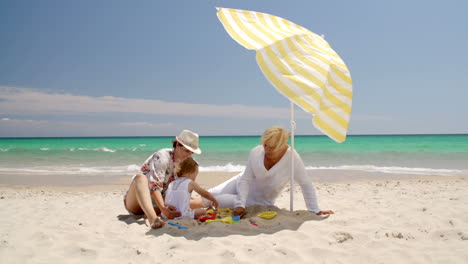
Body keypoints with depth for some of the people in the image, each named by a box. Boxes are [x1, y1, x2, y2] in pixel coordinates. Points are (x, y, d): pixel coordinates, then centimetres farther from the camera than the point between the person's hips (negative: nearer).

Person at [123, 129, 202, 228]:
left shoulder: (183, 162, 5)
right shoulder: (162, 156, -21)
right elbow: (154, 185, -32)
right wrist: (163, 209, -46)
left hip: (154, 204, 8)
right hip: (135, 204, -8)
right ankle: (153, 218, -61)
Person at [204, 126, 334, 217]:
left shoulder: (293, 159, -31)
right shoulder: (256, 152, -23)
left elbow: (306, 185, -22)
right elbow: (246, 180, -19)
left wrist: (315, 210, -20)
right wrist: (240, 204, -28)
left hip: (259, 201, -2)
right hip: (240, 184, 2)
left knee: (217, 201, -15)